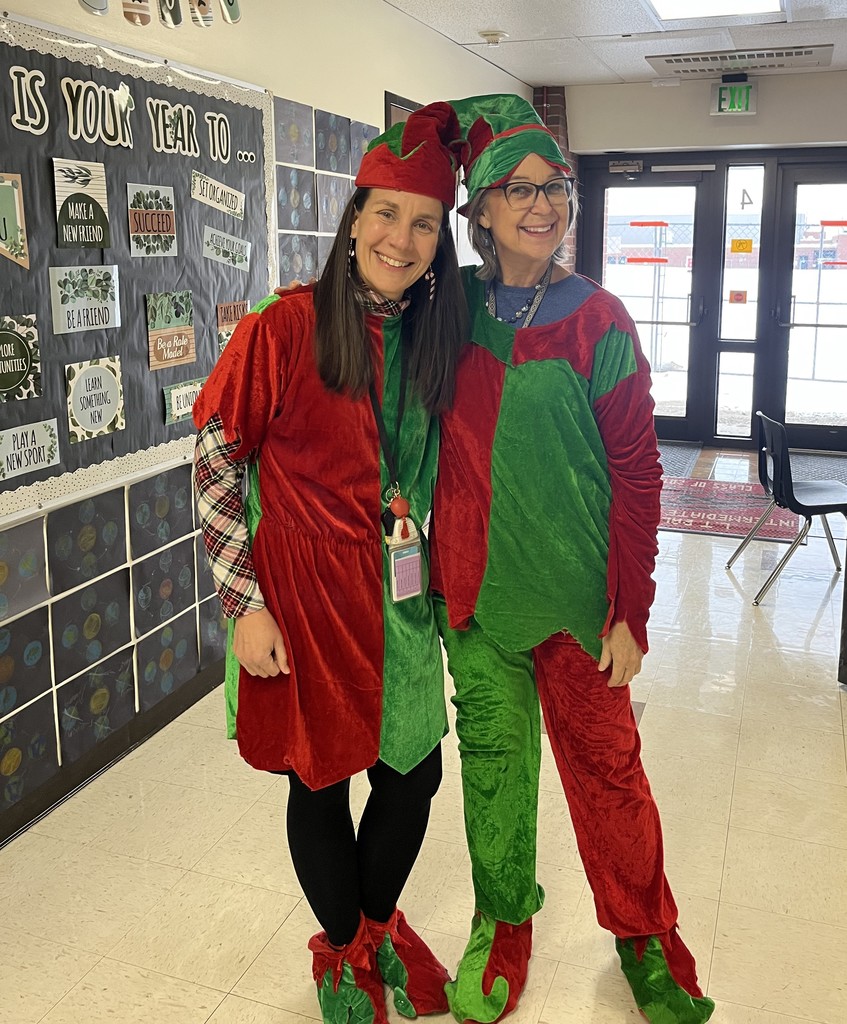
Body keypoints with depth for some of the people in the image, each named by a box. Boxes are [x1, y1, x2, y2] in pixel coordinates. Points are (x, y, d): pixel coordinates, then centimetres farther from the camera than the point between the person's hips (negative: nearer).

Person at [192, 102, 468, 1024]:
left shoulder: (431, 339, 4)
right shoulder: (283, 330, -14)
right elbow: (215, 463, -11)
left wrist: (435, 580, 12)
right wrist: (245, 604, -13)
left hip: (400, 595, 5)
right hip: (304, 593, -5)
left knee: (414, 772, 13)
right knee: (321, 778, 12)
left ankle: (378, 918, 42)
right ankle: (341, 947, 38)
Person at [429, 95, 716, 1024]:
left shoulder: (598, 321, -6)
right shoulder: (455, 309, 2)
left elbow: (636, 475, -7)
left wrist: (630, 612, -8)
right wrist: (432, 567, 3)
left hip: (576, 589, -2)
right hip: (473, 587, 3)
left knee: (605, 763, 10)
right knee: (491, 759, 14)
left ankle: (646, 936, 33)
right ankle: (503, 924, 36)